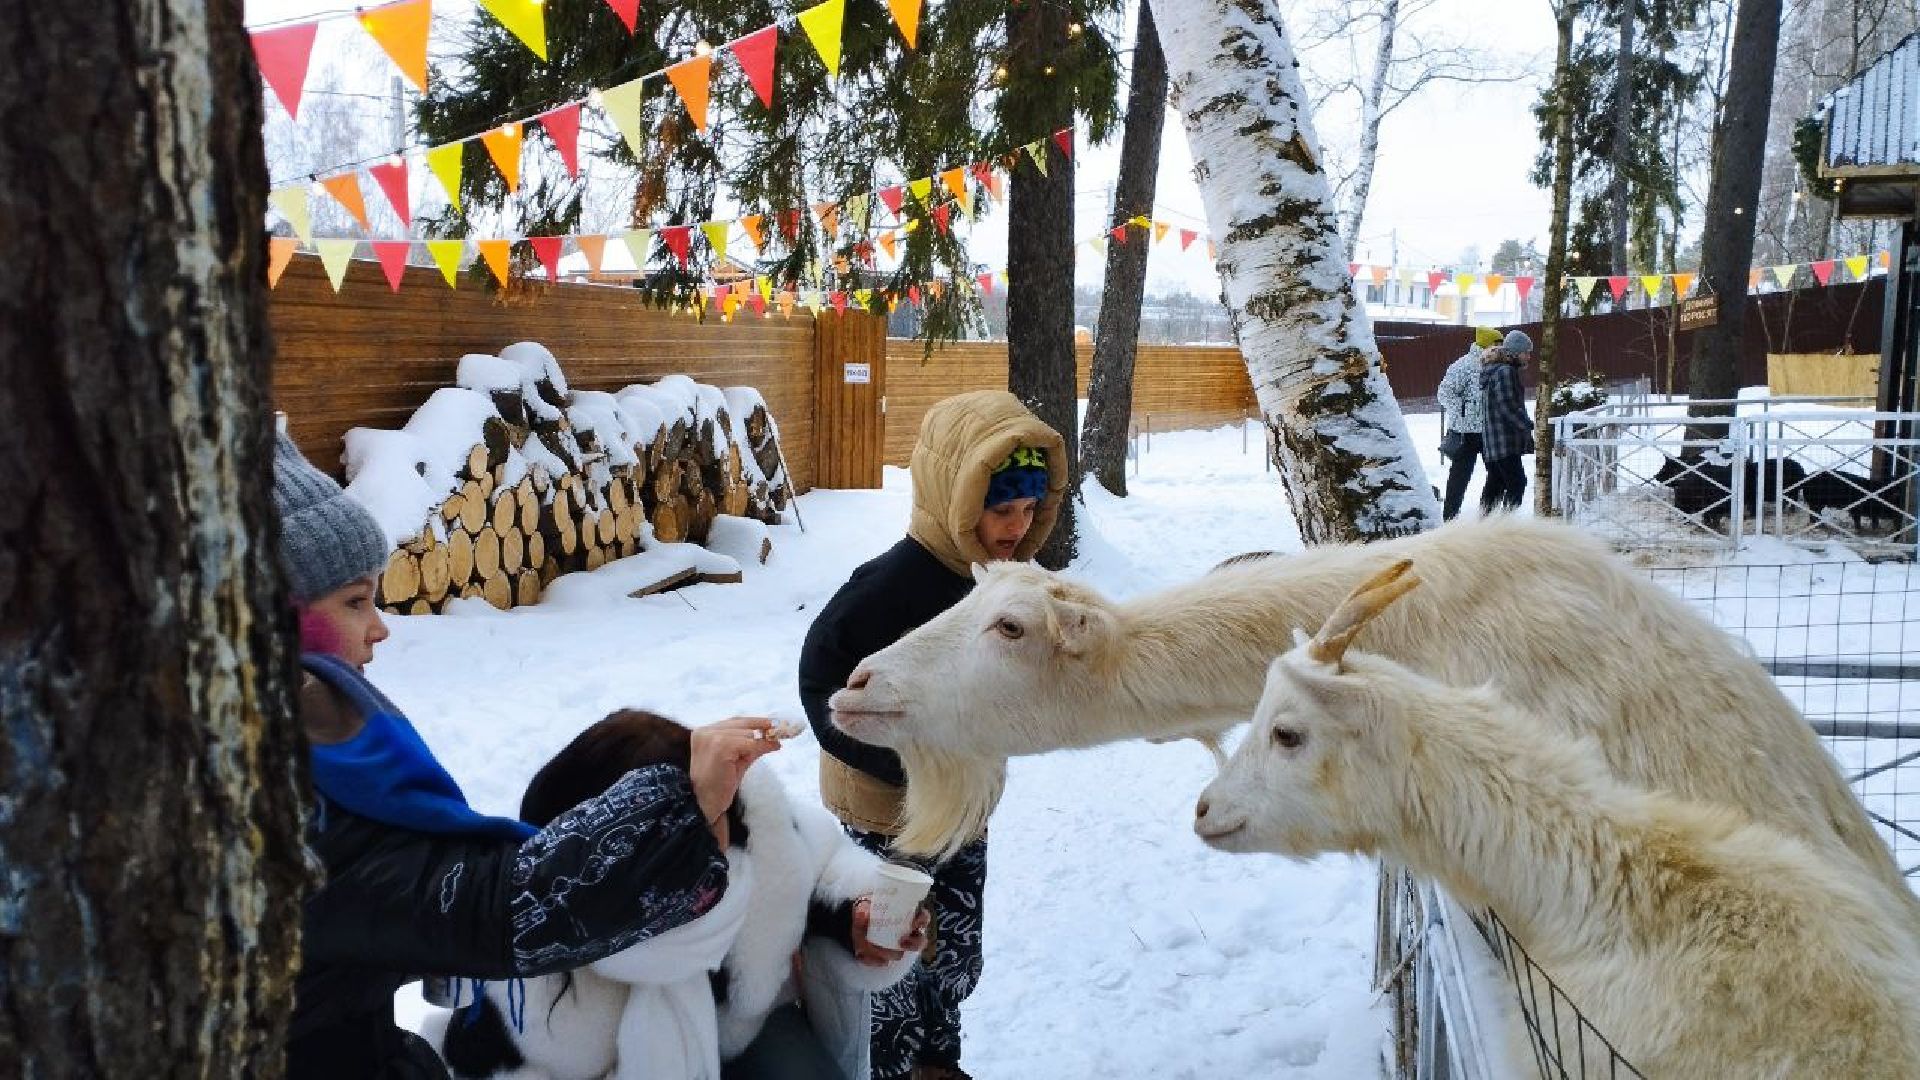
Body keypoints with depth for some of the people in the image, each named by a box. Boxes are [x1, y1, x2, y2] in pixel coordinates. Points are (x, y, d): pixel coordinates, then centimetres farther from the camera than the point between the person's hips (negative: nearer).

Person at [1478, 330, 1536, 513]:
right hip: (1504, 442, -10)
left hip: (1490, 440, 10)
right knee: (1517, 482, -9)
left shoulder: (1492, 369, 16)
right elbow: (1508, 407, -20)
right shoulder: (1505, 371, -15)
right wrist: (1528, 425, -13)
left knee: (1495, 482, 16)